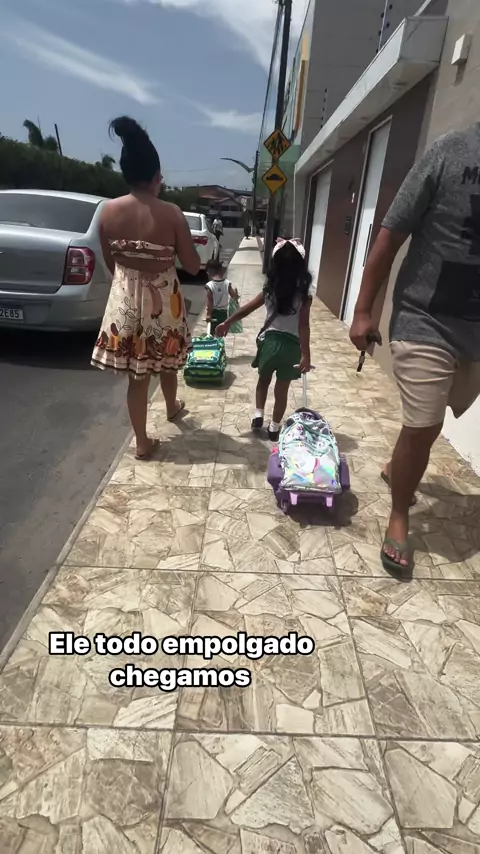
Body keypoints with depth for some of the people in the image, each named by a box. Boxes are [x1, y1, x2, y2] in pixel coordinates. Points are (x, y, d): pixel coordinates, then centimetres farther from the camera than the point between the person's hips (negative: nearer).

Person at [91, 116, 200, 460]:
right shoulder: (171, 213, -13)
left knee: (137, 375, 10)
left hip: (125, 299, 2)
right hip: (163, 300, -2)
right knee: (166, 362, 24)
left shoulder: (108, 211, -3)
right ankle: (172, 407, 52)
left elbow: (110, 263, 6)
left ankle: (142, 442, 19)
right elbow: (193, 266, -8)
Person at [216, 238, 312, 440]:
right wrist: (306, 354, -15)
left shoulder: (270, 288, -3)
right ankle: (274, 428, 21)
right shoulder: (305, 292, -9)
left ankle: (258, 415, 22)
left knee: (263, 380, 26)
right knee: (282, 388, 12)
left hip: (269, 340, 2)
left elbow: (248, 308, 2)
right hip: (291, 345, -1)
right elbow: (303, 325, -16)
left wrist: (226, 323, 12)